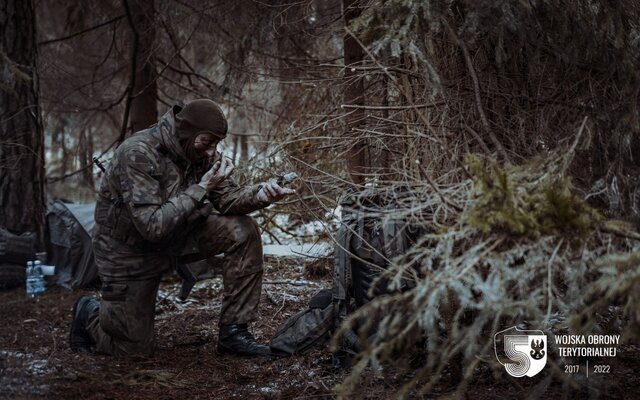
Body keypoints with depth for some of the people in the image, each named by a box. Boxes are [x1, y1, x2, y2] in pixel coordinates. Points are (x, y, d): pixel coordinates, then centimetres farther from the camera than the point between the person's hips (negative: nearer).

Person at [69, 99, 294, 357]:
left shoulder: (200, 152, -10)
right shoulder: (137, 154, -31)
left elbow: (226, 198, -5)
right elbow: (153, 226, -36)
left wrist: (260, 195, -26)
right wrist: (201, 189, -36)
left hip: (177, 236, 6)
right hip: (130, 249, -6)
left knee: (243, 231, -15)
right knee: (136, 348, -3)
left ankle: (233, 333, -7)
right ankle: (89, 314, 29)